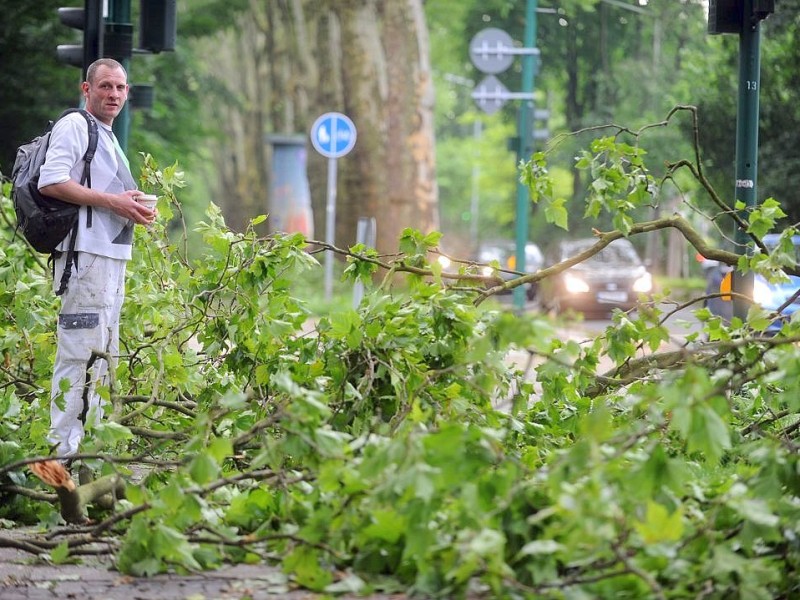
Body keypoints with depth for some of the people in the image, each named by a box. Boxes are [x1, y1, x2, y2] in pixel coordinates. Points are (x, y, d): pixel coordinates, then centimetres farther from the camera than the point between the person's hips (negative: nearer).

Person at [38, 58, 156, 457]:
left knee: (104, 351, 13)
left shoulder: (109, 138, 24)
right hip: (84, 252, -10)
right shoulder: (74, 126, -6)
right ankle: (64, 448, -14)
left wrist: (133, 208, 11)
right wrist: (111, 202, -18)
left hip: (112, 255, 10)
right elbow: (51, 182, -19)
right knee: (80, 350, -13)